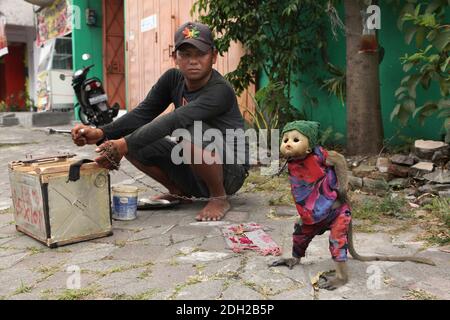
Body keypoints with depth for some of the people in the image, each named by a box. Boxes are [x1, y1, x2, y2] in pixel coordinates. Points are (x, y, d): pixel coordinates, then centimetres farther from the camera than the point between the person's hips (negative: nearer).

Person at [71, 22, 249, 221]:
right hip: (190, 169, 7)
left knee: (192, 131, -36)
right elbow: (143, 113, -7)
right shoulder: (173, 79, -1)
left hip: (229, 172, -6)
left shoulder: (221, 91, -23)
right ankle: (179, 193, 10)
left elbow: (174, 120, -36)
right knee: (135, 140, -7)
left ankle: (220, 198, -11)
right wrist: (101, 134, -23)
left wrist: (125, 144, -44)